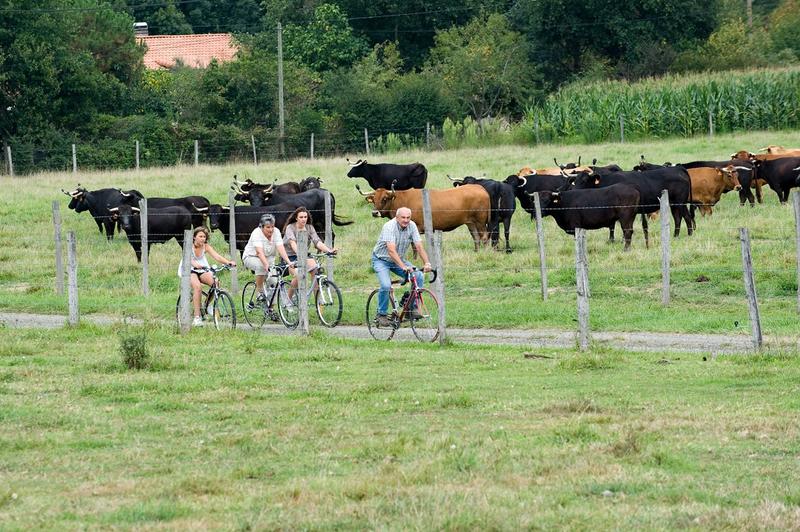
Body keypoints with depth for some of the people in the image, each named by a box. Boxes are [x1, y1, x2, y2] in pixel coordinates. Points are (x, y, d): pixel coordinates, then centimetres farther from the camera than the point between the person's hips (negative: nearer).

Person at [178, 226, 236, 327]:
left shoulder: (206, 246, -5)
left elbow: (216, 256, -19)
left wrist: (228, 262, -37)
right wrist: (195, 264, -57)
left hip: (201, 270, 4)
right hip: (188, 270, -4)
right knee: (198, 286, -34)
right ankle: (197, 318, -32)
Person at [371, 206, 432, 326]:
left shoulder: (412, 226, -12)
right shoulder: (390, 227, -28)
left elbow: (419, 246, -16)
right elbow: (391, 250, -39)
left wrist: (427, 263, -33)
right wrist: (403, 267, -49)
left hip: (398, 260, 5)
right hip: (381, 260, -5)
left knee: (419, 276, -15)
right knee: (386, 285, -28)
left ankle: (413, 307, -3)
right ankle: (381, 315, -8)